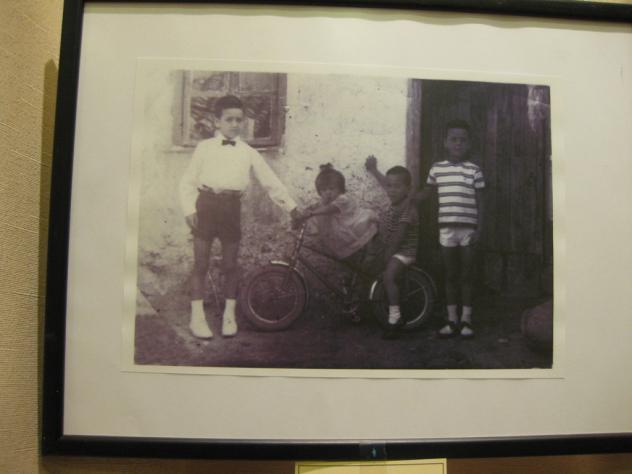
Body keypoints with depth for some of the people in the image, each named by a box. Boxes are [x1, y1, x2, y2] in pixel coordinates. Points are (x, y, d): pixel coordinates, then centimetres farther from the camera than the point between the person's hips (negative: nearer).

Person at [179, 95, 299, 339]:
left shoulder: (248, 152, 10)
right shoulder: (205, 147, 6)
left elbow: (270, 182, 11)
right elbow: (188, 181, 5)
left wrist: (292, 207, 7)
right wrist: (189, 209, -7)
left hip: (232, 206, 2)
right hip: (206, 204, -1)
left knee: (230, 264, 8)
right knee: (201, 263, 3)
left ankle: (229, 315, 23)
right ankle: (197, 316, 14)